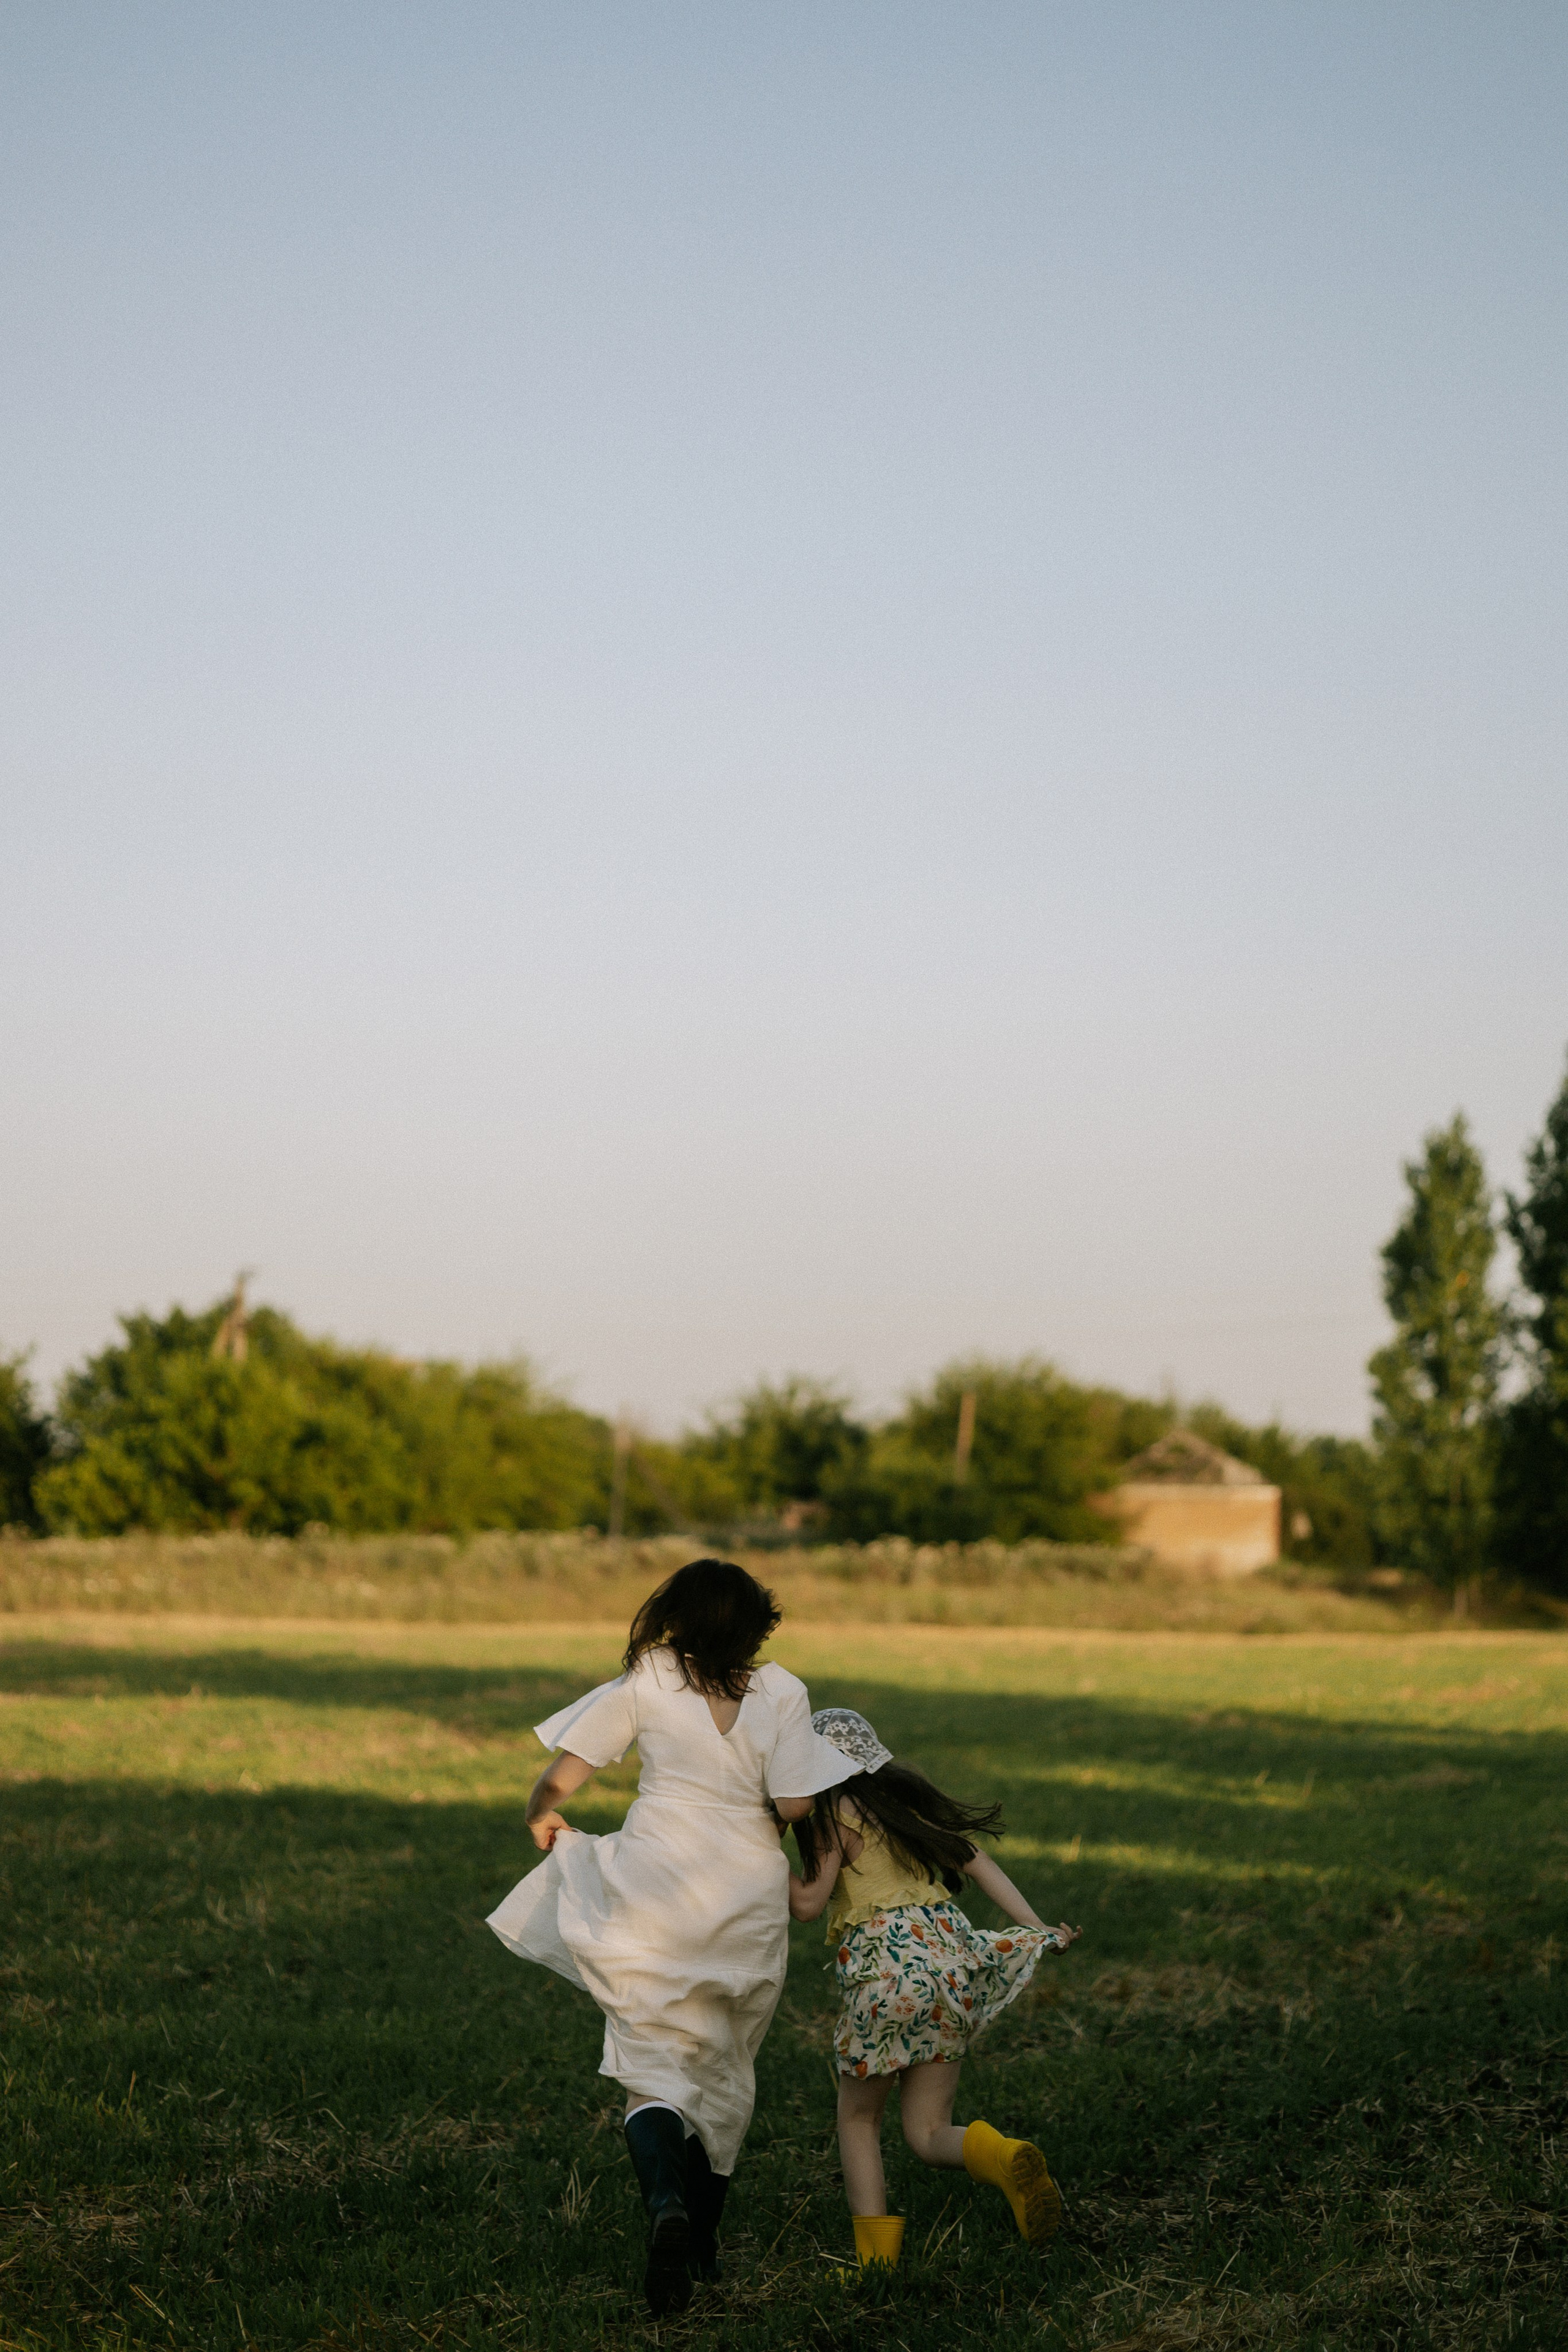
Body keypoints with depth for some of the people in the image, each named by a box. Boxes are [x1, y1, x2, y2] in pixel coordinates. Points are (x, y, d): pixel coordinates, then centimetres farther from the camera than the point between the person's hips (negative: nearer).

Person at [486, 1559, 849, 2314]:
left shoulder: (646, 1682, -2)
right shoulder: (781, 1693, -2)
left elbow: (563, 1774, 0)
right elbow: (794, 1804, -7)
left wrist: (541, 1816, 21)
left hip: (656, 1890, -2)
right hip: (750, 1897, 2)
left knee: (654, 2069, -1)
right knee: (724, 2068, 18)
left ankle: (666, 2203, -29)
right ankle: (703, 2240, 25)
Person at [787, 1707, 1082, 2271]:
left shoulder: (836, 1813, -2)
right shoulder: (911, 1796, 18)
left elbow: (808, 1903, -6)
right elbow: (978, 1863, 13)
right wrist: (1037, 1929, 9)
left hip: (887, 1964, -6)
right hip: (950, 1957, 6)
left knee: (858, 2117, 14)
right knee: (926, 2132, 9)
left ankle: (876, 2254, 6)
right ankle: (1002, 2157, -23)